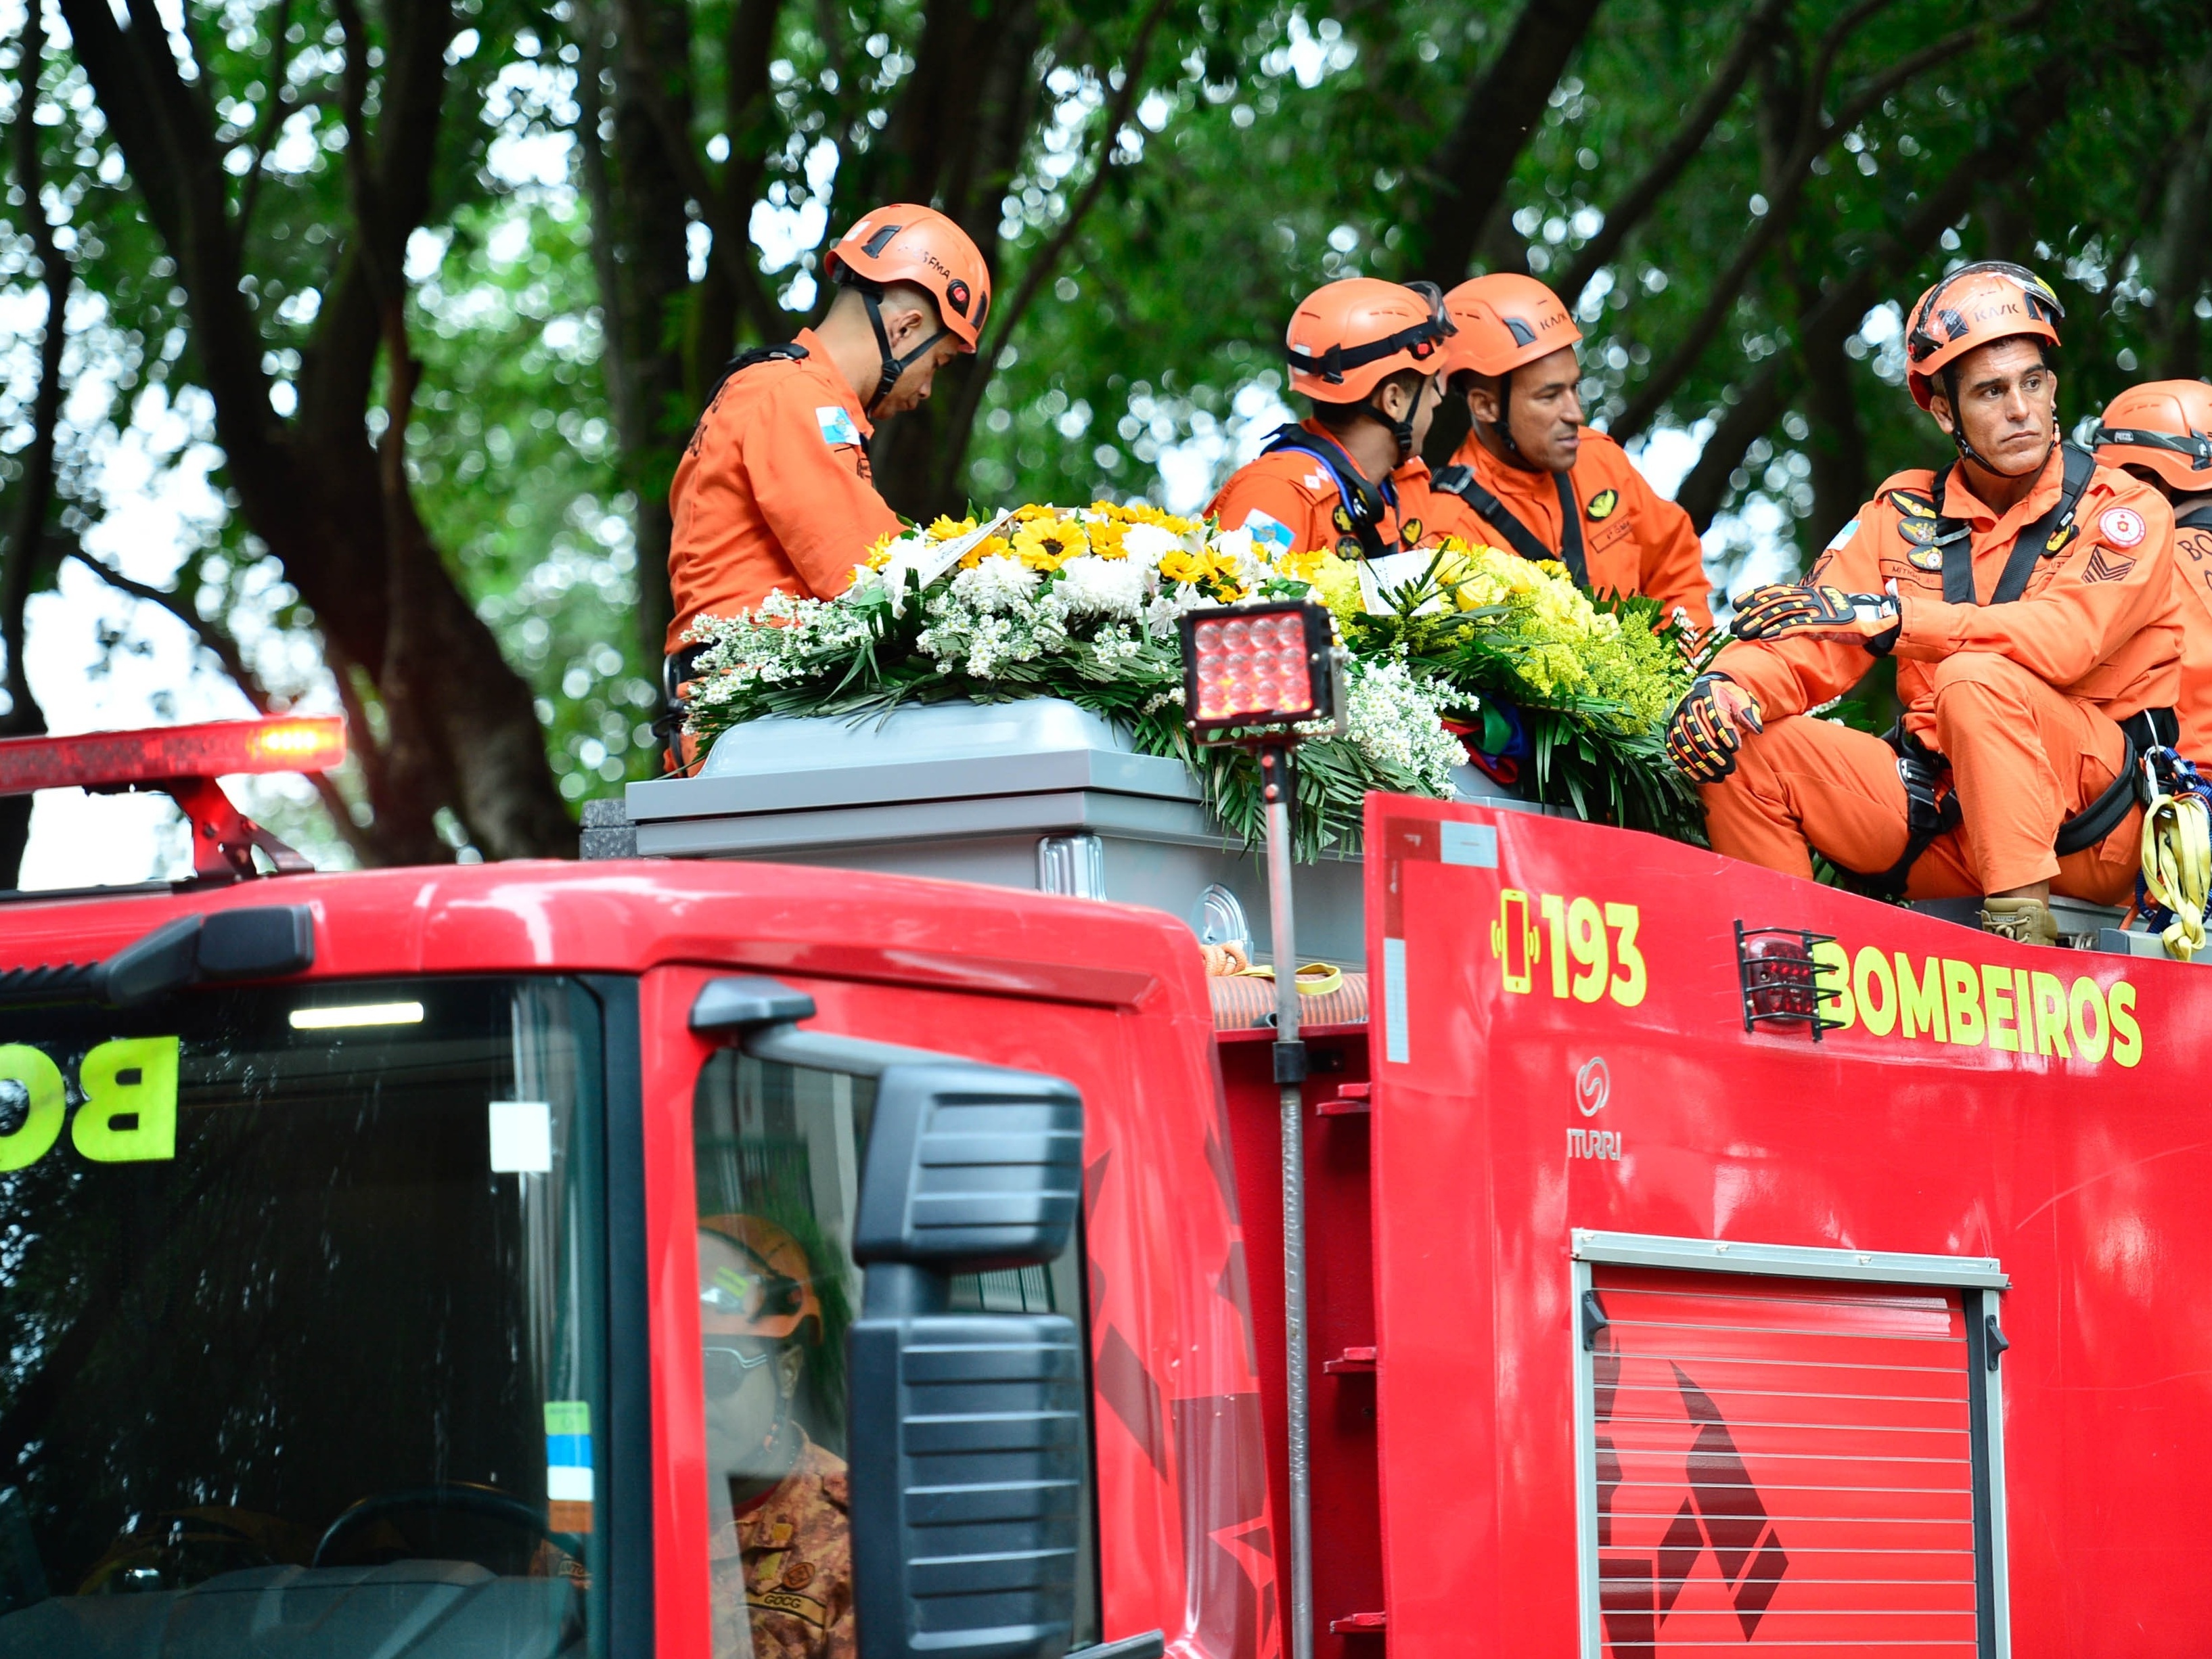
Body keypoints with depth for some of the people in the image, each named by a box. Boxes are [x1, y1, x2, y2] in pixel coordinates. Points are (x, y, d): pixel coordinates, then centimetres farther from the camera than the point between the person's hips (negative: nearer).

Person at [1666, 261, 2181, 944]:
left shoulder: (2125, 510, -3)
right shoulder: (1907, 513, 11)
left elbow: (2062, 640, -22)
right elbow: (1812, 644, 3)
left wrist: (1881, 617, -31)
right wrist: (1731, 683, -22)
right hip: (1944, 820, 5)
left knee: (1975, 678, -32)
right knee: (1744, 745, -11)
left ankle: (2023, 929, -33)